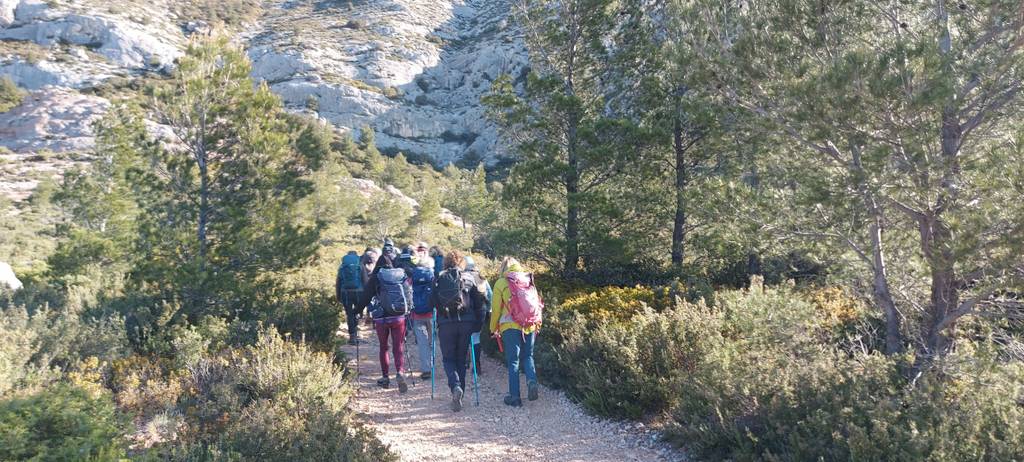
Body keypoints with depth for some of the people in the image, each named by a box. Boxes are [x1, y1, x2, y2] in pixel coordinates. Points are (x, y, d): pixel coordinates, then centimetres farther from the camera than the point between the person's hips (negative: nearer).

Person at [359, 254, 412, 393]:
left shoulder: (376, 278, -3)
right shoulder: (403, 276, 5)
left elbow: (365, 297, -1)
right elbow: (410, 295, 9)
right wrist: (408, 311, 20)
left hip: (382, 318, -1)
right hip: (399, 318, 1)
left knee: (383, 347, 16)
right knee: (398, 348, 4)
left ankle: (385, 377, 19)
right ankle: (400, 372, -18)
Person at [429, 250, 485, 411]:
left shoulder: (440, 278, 3)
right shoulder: (469, 278, 6)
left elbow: (433, 301, -2)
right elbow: (478, 302, 3)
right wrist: (478, 323, 9)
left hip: (446, 324, -1)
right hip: (466, 322, 1)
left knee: (448, 358, 9)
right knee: (461, 359, 13)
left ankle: (455, 387, -16)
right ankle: (459, 396, 13)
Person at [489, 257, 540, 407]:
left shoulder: (500, 283, 4)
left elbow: (496, 308, 3)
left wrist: (494, 329, 14)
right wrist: (537, 324, 22)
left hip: (511, 326, -3)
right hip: (529, 325, 3)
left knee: (513, 360, 3)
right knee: (527, 356, 17)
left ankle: (515, 396, 2)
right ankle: (532, 382, -8)